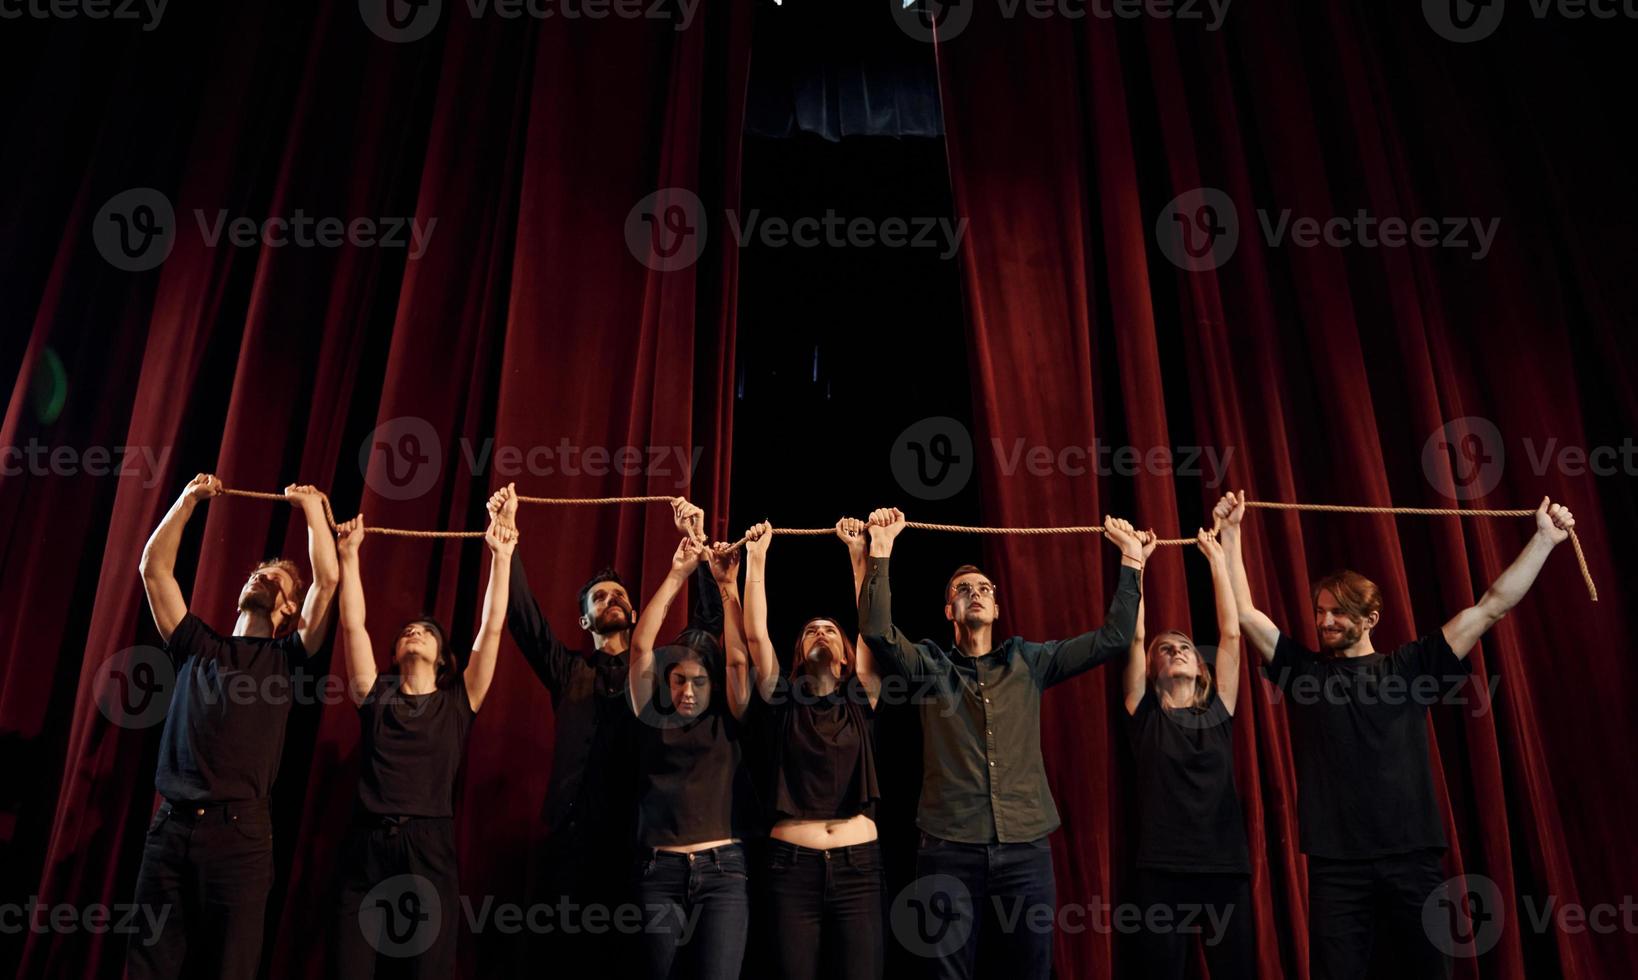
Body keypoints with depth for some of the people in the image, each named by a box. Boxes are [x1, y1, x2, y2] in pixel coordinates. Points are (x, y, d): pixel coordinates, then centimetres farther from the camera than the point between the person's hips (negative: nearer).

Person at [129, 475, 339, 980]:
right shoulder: (197, 646, 17)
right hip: (170, 826, 3)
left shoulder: (285, 657, 8)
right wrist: (188, 499, 13)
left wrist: (311, 506, 2)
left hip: (240, 831, -2)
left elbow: (327, 580, -4)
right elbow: (154, 568, 14)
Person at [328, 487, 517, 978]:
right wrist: (349, 553, 4)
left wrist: (501, 557, -1)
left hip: (430, 846, -1)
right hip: (367, 845, 1)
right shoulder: (375, 694, 13)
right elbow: (352, 626, 7)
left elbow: (491, 629, 3)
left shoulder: (458, 701, 10)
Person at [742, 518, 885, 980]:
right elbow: (755, 635, -2)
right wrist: (757, 557, -4)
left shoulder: (861, 701, 8)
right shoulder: (783, 703, 7)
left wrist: (859, 552, -4)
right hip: (792, 865, 0)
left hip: (858, 865, 1)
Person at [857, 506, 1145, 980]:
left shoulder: (1028, 660, 11)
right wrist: (881, 551, -17)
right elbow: (876, 631, -13)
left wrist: (1130, 561, 2)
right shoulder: (930, 665, 5)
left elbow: (1113, 637, 7)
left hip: (1027, 849, 2)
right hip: (949, 850, -2)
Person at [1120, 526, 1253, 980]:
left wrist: (1217, 558, 6)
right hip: (1162, 869, -2)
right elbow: (1134, 635, -3)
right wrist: (1136, 560, -2)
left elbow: (1230, 633, 5)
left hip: (1226, 865, 2)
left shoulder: (1218, 708, 10)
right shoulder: (1145, 714, 5)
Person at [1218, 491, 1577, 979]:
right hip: (1336, 862, 0)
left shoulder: (1409, 667, 9)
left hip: (1413, 856, 1)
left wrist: (1544, 539, 4)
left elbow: (1491, 607, 7)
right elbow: (1245, 613, 3)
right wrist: (1231, 533, 0)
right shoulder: (1303, 669, 9)